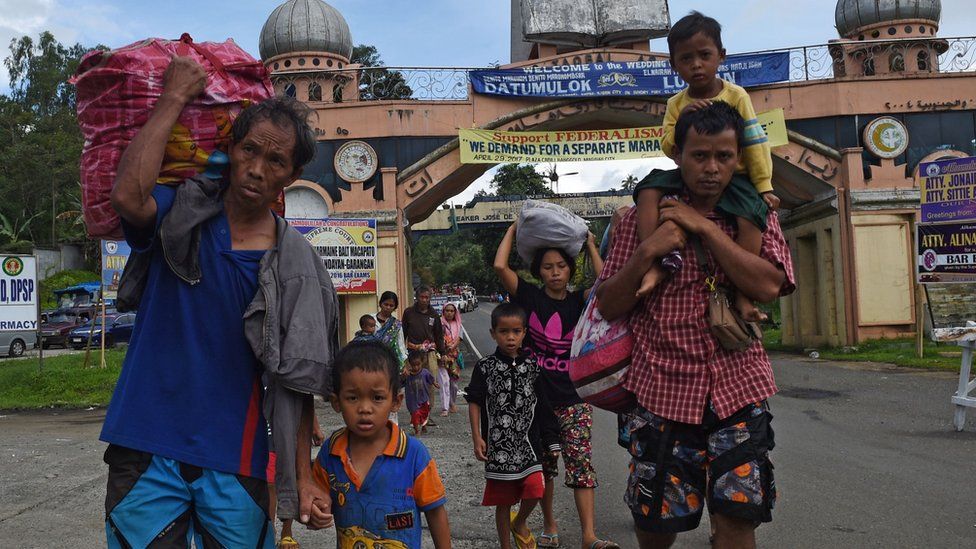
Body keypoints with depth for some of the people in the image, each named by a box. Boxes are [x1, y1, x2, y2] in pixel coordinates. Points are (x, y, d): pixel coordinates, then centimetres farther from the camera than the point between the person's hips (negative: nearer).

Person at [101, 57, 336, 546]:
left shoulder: (295, 266, -1)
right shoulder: (180, 215, -1)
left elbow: (296, 382, 1)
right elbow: (128, 195, -26)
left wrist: (304, 479, -4)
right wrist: (174, 97, -16)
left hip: (234, 467, 1)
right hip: (146, 453, -1)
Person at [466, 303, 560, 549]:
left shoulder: (532, 366, 2)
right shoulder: (485, 367, -3)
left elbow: (542, 405, 7)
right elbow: (474, 402, 0)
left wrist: (551, 441, 8)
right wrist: (477, 438, -6)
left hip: (528, 441, 1)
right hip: (498, 445, -1)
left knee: (535, 490, -12)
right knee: (503, 501, 7)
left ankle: (519, 522, 20)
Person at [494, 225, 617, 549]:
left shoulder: (579, 301, 4)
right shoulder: (529, 297, 0)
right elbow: (500, 266, -14)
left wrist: (590, 244, -5)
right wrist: (513, 230, -3)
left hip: (573, 399, 0)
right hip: (536, 398, 0)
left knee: (581, 462, -8)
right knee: (543, 465, 11)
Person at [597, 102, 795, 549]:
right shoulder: (644, 217, 4)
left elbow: (768, 284, -13)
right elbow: (609, 307, 2)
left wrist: (704, 227, -13)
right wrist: (647, 251, -14)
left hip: (737, 389, 1)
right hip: (662, 389, 0)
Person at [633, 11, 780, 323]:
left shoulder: (735, 96, -3)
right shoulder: (676, 104, 5)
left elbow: (755, 144, -3)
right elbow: (668, 148, 0)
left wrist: (764, 186, -8)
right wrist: (682, 119, -18)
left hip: (732, 177, -3)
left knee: (750, 219, -30)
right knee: (649, 189, -24)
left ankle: (741, 295, -21)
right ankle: (655, 263, -31)